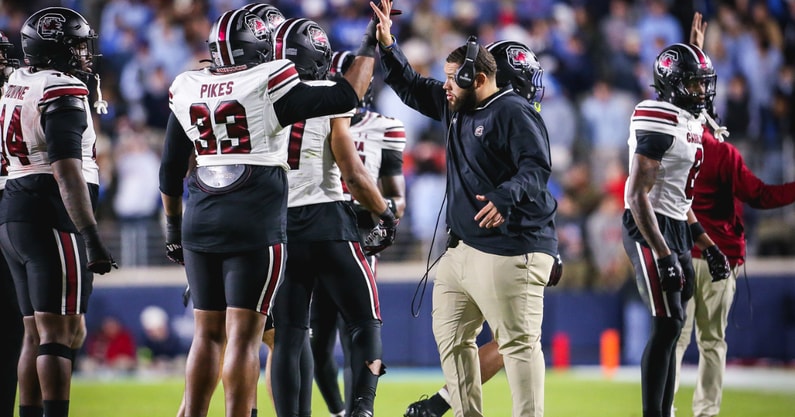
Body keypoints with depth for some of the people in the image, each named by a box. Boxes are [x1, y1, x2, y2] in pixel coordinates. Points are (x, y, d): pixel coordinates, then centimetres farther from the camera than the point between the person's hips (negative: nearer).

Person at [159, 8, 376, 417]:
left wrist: (174, 225, 24)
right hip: (254, 225, -5)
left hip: (201, 221, 5)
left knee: (208, 332, 12)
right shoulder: (267, 85, -10)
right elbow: (345, 97, -7)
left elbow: (170, 169, 13)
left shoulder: (187, 90, 7)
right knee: (244, 333, -3)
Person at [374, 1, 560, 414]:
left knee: (518, 341, -10)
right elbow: (409, 87, 26)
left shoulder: (513, 113, -14)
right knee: (451, 334, 14)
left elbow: (536, 168, -24)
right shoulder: (455, 108, 14)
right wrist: (387, 46, 15)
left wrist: (505, 198, -40)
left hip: (510, 250, -10)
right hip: (461, 246, 10)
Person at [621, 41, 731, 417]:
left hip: (676, 230, 10)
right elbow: (637, 195, -20)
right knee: (668, 324, -13)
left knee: (672, 326, 9)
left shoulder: (690, 124, 15)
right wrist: (663, 255, -24)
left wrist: (708, 246, 20)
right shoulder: (659, 122, -15)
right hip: (649, 230, -10)